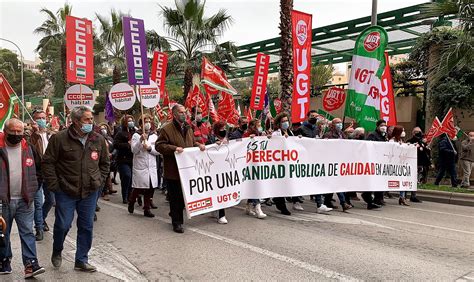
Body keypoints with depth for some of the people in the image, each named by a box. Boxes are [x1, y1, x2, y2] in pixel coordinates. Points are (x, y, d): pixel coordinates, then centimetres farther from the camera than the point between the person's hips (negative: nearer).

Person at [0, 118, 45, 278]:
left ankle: (31, 264, -1)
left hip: (25, 199, 2)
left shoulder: (28, 149, 5)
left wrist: (33, 187, 9)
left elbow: (39, 169, 17)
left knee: (27, 232, -1)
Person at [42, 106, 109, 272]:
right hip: (66, 192, -3)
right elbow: (48, 162, -4)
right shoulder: (59, 138, -8)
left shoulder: (98, 140, 3)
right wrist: (54, 185, -7)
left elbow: (105, 163, 15)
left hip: (90, 192, 3)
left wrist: (100, 181, 6)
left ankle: (81, 260, 24)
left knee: (87, 227, 8)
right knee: (63, 225, 3)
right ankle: (56, 252, 33)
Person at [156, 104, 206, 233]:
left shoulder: (188, 128, 15)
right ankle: (177, 222, 13)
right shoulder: (167, 129, -9)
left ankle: (175, 215, 34)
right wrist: (173, 148, -23)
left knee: (184, 196, 15)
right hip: (173, 171, -7)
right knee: (175, 197, 1)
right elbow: (159, 146, -12)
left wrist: (198, 145, 6)